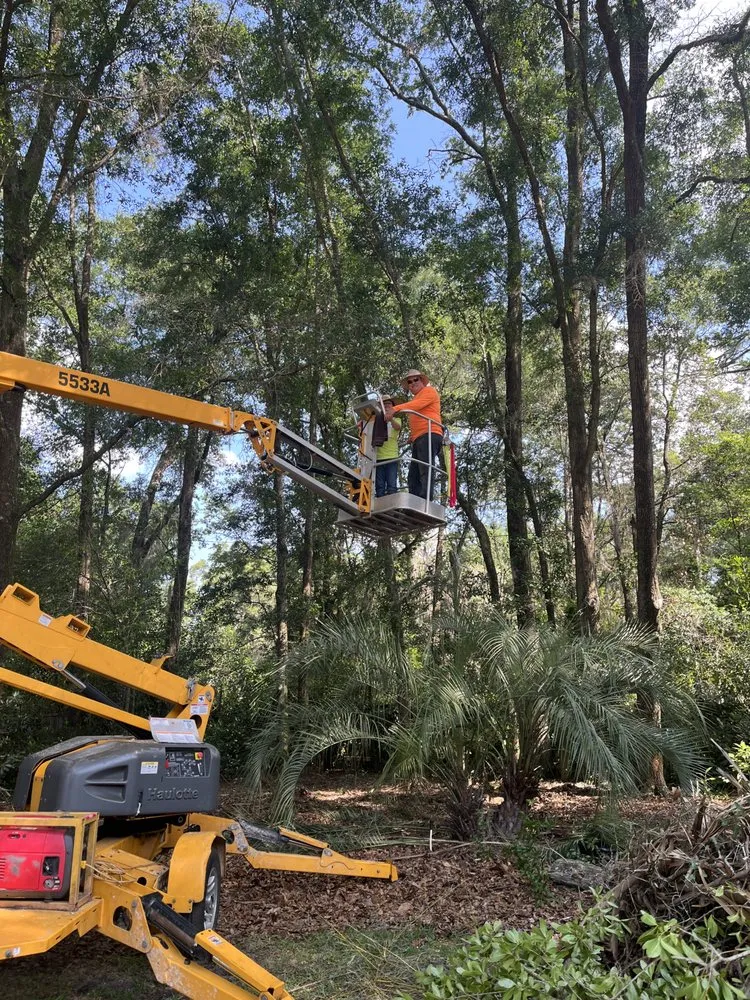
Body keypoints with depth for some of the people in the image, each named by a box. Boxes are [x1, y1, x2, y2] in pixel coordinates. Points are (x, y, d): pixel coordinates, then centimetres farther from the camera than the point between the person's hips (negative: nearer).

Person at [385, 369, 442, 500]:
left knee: (426, 472, -19)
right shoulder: (414, 399, 32)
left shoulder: (429, 391, 7)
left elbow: (417, 405, -12)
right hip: (418, 439, 9)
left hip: (429, 435, -9)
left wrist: (395, 409, -24)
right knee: (413, 475, 0)